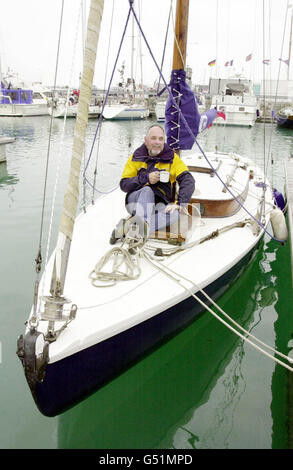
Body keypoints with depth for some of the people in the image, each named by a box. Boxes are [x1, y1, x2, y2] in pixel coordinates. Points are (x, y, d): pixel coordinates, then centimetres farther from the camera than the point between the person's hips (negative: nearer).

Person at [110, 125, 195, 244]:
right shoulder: (137, 157, 6)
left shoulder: (172, 157, 4)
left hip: (159, 205, 0)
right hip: (136, 201, 0)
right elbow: (124, 185, 1)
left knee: (174, 214, -33)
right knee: (147, 190, -33)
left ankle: (127, 226, -46)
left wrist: (179, 203, -24)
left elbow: (188, 180, -7)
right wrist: (145, 178, -15)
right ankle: (143, 224, -59)